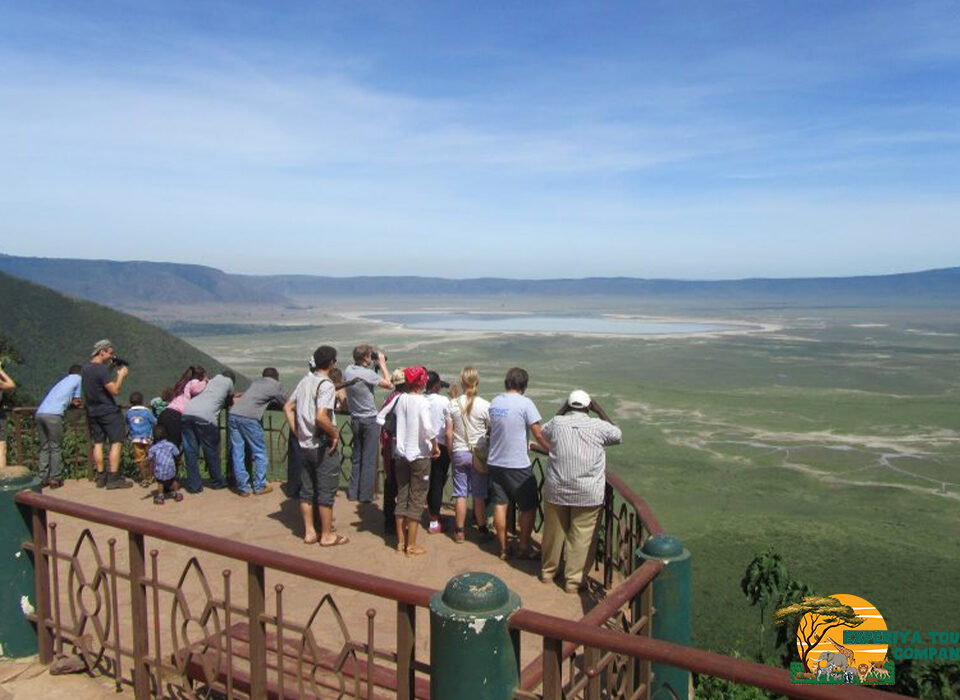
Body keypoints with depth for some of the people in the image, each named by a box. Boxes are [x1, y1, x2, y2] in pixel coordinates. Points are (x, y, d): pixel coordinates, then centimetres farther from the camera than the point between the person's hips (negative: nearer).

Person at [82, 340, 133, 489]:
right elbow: (114, 390, -22)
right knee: (116, 443, -3)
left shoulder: (85, 368, 7)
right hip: (108, 412, -8)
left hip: (92, 411, 8)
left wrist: (110, 366, 12)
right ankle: (113, 478, -5)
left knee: (97, 443, 10)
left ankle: (101, 477, 14)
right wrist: (121, 375, -9)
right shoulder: (102, 369, -20)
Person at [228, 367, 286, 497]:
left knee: (237, 453, 8)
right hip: (249, 418, -5)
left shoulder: (256, 381, 26)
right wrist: (273, 401, 42)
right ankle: (259, 486, 10)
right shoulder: (276, 385, 13)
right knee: (260, 453, 8)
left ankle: (243, 487, 9)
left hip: (233, 415, 5)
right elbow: (285, 403, 23)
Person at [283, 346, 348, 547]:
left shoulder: (305, 380, 8)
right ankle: (327, 535, 13)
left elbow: (288, 407, 14)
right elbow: (321, 417, -29)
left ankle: (309, 532, 23)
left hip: (303, 445, 8)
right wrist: (335, 434, -15)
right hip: (322, 447, -8)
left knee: (307, 490, 14)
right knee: (326, 492, 4)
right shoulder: (326, 385, -18)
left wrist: (296, 432, 11)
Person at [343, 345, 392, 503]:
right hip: (370, 420, -6)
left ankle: (353, 492, 20)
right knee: (369, 459, 2)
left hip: (355, 419, 6)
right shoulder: (368, 374, -20)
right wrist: (382, 364, -3)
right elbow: (389, 384, -12)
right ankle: (365, 495, 7)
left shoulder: (348, 370, 0)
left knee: (356, 458, 16)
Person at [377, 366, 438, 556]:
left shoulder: (399, 399, 1)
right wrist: (435, 446, -12)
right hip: (419, 456, -5)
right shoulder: (422, 402, -16)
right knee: (417, 500, 5)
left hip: (400, 454, 5)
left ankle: (400, 542, 23)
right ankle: (411, 546, 10)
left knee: (402, 497, 15)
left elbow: (380, 417, 9)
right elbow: (429, 428, -27)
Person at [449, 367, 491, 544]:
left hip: (459, 453, 1)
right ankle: (482, 530, 18)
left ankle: (459, 532, 15)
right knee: (479, 495, 9)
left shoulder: (453, 404, -5)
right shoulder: (485, 405, -10)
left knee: (460, 494, 8)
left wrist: (451, 453, 12)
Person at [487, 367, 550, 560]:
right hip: (518, 465, -6)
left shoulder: (494, 402, 5)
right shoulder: (525, 403, -13)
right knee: (528, 507, 10)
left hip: (495, 462, 6)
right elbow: (539, 436, -13)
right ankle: (524, 547, 17)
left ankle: (503, 548, 18)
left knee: (500, 505, 10)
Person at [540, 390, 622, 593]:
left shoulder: (557, 423, -2)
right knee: (580, 536, 8)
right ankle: (573, 580, 13)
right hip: (588, 493, -2)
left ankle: (548, 571, 33)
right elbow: (618, 435, 16)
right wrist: (599, 410, 15)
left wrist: (562, 409, 20)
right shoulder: (598, 426, -5)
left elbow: (543, 432, 22)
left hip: (556, 490, 2)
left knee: (553, 532, 16)